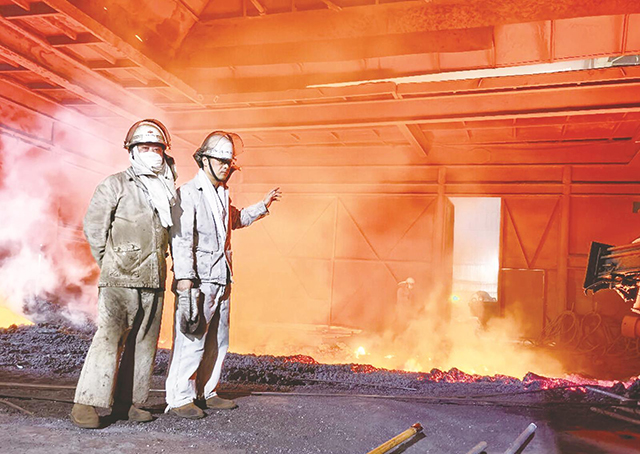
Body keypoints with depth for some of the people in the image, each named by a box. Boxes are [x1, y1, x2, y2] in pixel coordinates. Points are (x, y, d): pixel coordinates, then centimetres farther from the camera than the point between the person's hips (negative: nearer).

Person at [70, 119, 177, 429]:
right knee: (109, 337, -13)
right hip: (120, 279, -5)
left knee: (144, 343, 7)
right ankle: (85, 405, -7)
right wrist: (111, 266, 4)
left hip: (154, 279, 6)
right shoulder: (115, 185, 2)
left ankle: (126, 403, 16)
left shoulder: (169, 190, 16)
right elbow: (93, 227, 2)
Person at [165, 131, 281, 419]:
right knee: (191, 339, -7)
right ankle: (179, 398, 4)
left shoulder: (222, 193, 18)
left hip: (221, 278, 8)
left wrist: (262, 206, 39)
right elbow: (181, 238, -15)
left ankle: (206, 392, 23)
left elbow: (234, 220, 39)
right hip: (197, 279, -8)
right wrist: (184, 277, -22)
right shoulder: (188, 193, -7)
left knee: (218, 339, 12)